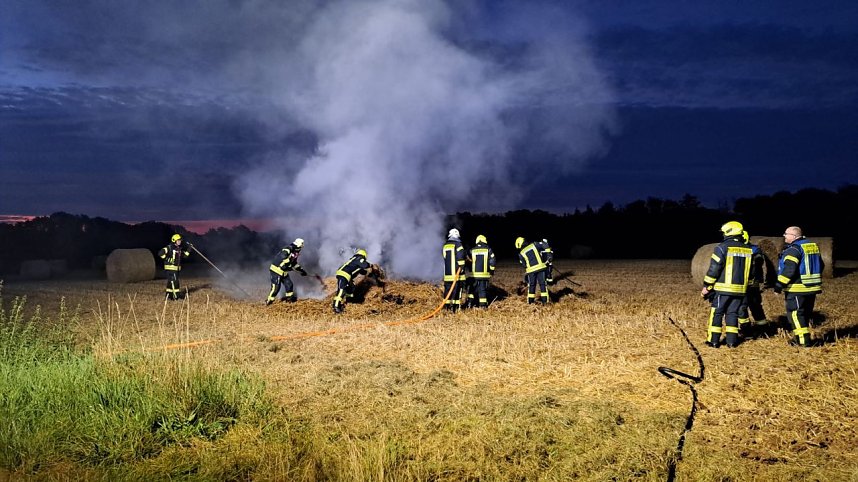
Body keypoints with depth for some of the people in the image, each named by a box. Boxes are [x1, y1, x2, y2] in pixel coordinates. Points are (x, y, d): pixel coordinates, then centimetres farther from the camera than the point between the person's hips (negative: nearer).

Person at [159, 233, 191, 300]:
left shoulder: (179, 248, 13)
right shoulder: (169, 247, -12)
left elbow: (185, 255, 21)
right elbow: (160, 253, -18)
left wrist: (189, 249, 10)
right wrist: (168, 259, -20)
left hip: (177, 268, 8)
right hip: (170, 268, -8)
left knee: (170, 282, 16)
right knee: (174, 281, -12)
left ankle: (169, 295, 24)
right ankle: (175, 296, -10)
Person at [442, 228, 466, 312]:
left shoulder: (445, 246, 11)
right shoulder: (457, 244, -8)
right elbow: (460, 257, -19)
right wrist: (461, 266, -12)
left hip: (447, 273, 5)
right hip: (456, 273, -5)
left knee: (448, 289, 11)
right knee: (457, 289, -2)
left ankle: (447, 305, 12)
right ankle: (455, 307, -4)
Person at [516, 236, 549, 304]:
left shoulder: (521, 253, 5)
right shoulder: (534, 245, 4)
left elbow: (524, 264, 10)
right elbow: (545, 246, 9)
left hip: (531, 270, 0)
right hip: (541, 267, 0)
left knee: (531, 285, 14)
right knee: (542, 284, 5)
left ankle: (530, 301, 19)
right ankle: (544, 300, 3)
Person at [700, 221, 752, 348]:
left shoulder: (722, 247, -10)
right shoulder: (748, 250, 9)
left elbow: (713, 269, -11)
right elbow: (750, 270, 14)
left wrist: (706, 286, -5)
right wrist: (747, 285, 22)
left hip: (723, 288, -5)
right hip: (740, 289, 5)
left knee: (716, 313, 4)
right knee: (732, 313, 12)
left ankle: (714, 340, 4)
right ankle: (732, 341, 9)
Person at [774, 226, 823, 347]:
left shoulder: (793, 249, -15)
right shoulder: (813, 246, 13)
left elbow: (789, 270, -24)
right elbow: (821, 265, 21)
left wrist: (779, 285, -20)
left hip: (797, 289, -9)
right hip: (812, 288, 9)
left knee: (795, 314, -3)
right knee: (806, 314, 16)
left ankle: (803, 340, -5)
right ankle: (799, 337, 23)